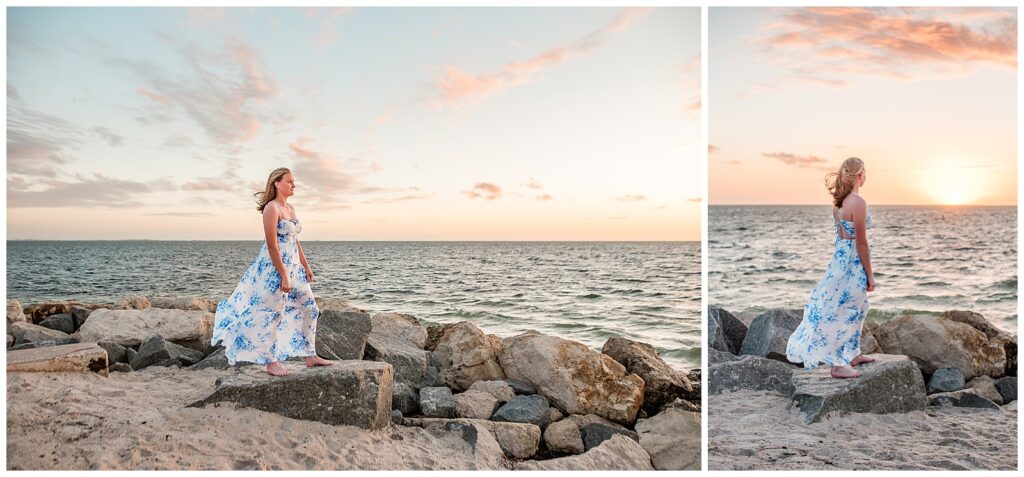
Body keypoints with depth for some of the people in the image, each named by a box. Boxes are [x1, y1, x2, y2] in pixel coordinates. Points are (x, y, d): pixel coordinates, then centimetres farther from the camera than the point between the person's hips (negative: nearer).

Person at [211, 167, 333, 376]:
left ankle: (310, 356, 19)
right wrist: (284, 276, -20)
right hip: (274, 268, -9)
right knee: (272, 314, 1)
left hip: (293, 267, 9)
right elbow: (272, 246, -18)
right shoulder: (272, 208, -14)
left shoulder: (290, 208, 13)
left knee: (309, 308, 10)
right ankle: (271, 362, 13)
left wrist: (306, 267, 16)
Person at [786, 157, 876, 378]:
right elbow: (861, 243, -18)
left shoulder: (839, 201, 6)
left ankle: (853, 354, 33)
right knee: (844, 311, -1)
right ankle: (838, 364, 7)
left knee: (855, 308, 21)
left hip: (840, 258, 8)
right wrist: (870, 275, -10)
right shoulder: (858, 202, -20)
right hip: (853, 262, -8)